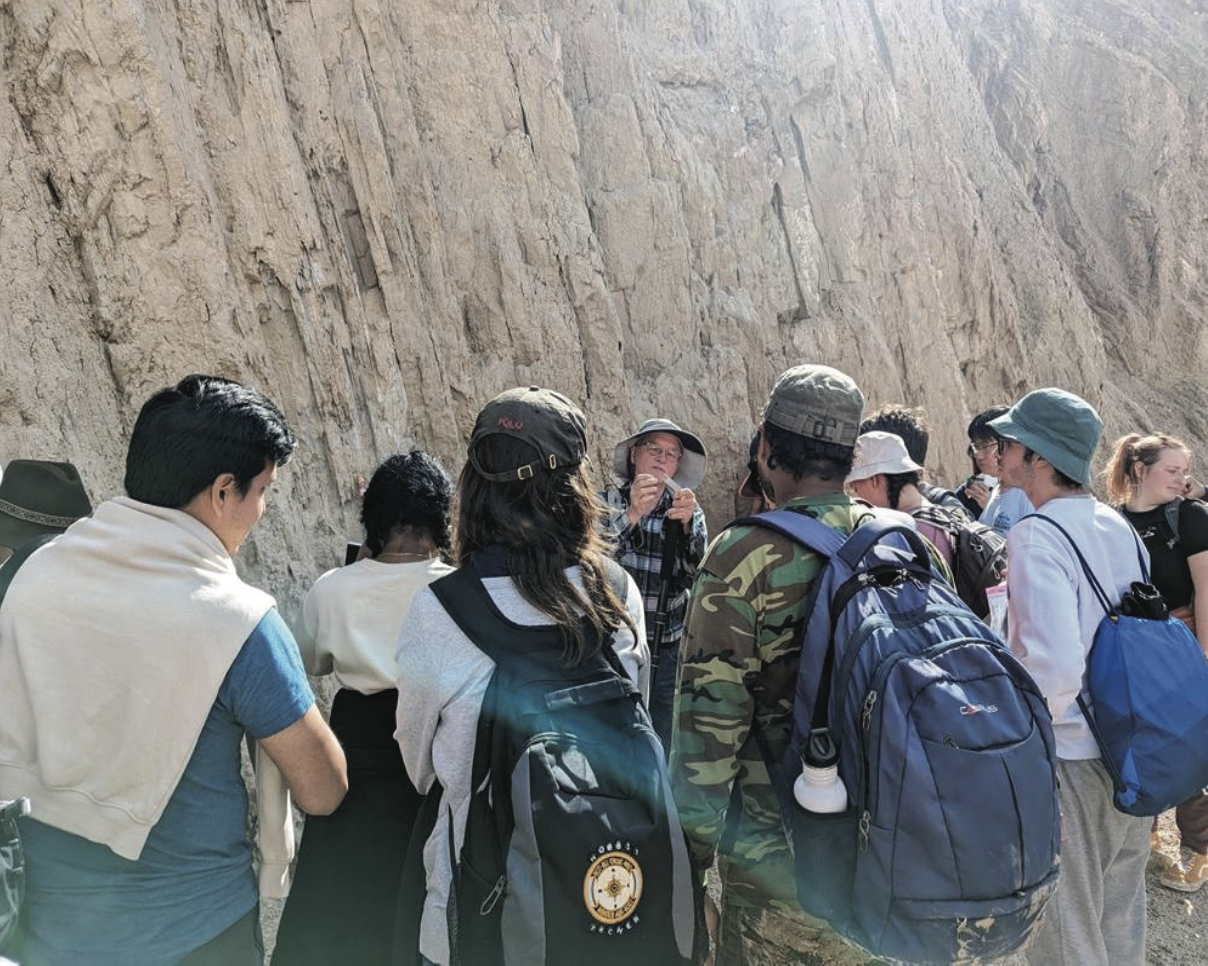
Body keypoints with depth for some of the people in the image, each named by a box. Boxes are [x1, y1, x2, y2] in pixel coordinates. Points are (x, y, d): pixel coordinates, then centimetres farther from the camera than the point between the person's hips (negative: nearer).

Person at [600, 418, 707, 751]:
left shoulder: (688, 511, 2)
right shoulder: (607, 502, -3)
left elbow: (699, 577, -11)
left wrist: (686, 525, -27)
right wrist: (632, 515, -30)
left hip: (668, 650, 2)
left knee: (663, 745, 11)